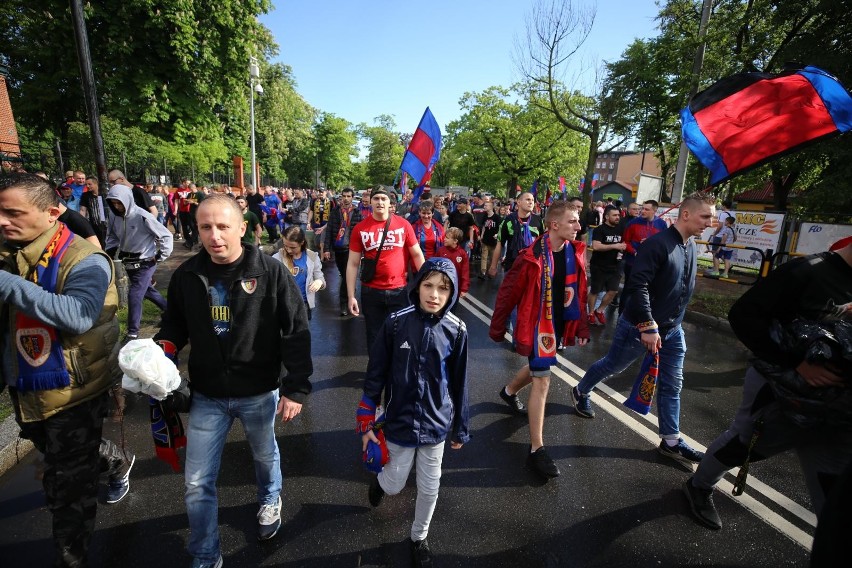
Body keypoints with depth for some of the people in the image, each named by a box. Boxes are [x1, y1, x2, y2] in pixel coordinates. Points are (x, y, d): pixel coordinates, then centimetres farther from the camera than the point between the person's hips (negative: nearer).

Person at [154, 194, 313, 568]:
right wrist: (160, 347, -12)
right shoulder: (186, 275, -5)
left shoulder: (270, 272, -16)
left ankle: (270, 502, 58)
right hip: (207, 396, 2)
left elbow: (297, 332, -13)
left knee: (265, 456, 24)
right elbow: (175, 325, 10)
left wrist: (295, 387, -15)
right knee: (197, 484, 9)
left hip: (260, 392, -2)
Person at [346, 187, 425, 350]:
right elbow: (353, 264, -1)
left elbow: (417, 254, 3)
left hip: (399, 290, 0)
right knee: (374, 336, 16)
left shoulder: (403, 224, -3)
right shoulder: (360, 228, -3)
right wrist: (351, 296, -5)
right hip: (371, 292, 1)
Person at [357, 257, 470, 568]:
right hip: (399, 422, -1)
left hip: (436, 425, 2)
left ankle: (419, 537, 47)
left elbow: (459, 383, -2)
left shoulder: (456, 330, -12)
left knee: (429, 487, 17)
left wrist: (460, 428, 5)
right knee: (394, 484, 15)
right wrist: (366, 423, -4)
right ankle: (379, 480, 53)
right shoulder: (396, 323, -17)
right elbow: (375, 375, -8)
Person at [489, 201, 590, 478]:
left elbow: (579, 291, 6)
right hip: (538, 325, -7)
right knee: (542, 382, -4)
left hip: (561, 324, 7)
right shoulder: (532, 257, -22)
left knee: (539, 368, 26)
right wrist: (497, 328, -8)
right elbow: (508, 292, -14)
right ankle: (536, 450, 8)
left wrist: (581, 325, 8)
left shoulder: (575, 251, -3)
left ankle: (509, 391, 56)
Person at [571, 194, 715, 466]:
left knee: (672, 385, 10)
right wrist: (649, 327, -27)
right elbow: (638, 286, -28)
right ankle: (580, 392, 37)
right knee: (612, 366, 12)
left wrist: (673, 322, 16)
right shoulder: (657, 243, -21)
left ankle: (671, 441, 23)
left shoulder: (690, 246, 5)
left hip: (672, 330, 8)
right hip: (639, 326, -7)